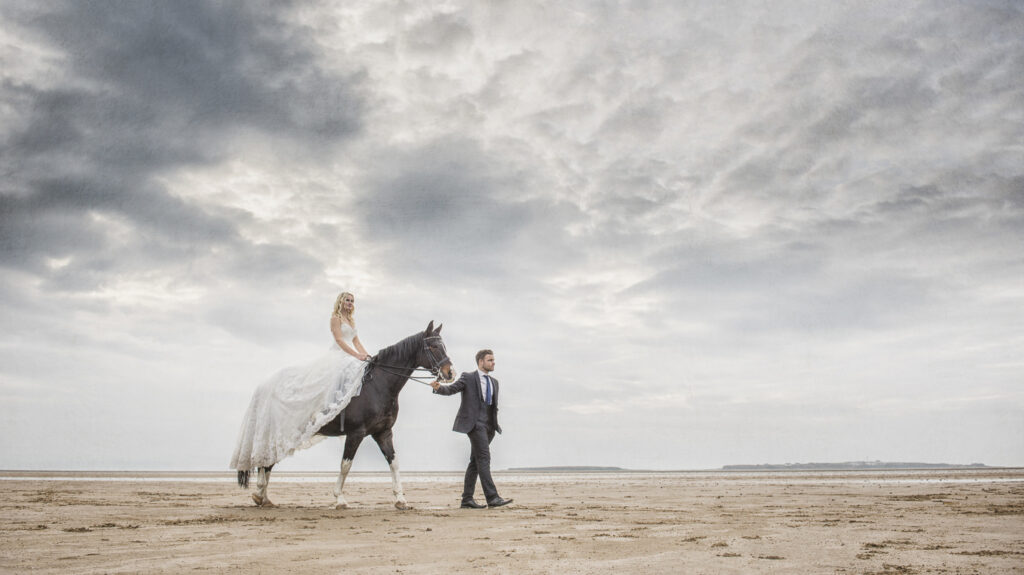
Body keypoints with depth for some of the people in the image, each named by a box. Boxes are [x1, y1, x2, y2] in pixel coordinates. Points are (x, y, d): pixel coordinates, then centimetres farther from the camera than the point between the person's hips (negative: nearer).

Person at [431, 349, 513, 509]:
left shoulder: (494, 382, 19)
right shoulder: (468, 377, 0)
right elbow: (451, 389, -9)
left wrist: (495, 423, 13)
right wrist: (438, 387, -30)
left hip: (488, 426, 7)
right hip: (474, 423, -7)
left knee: (475, 461, 8)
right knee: (484, 458, -15)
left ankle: (467, 499, 12)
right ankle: (492, 497, -18)